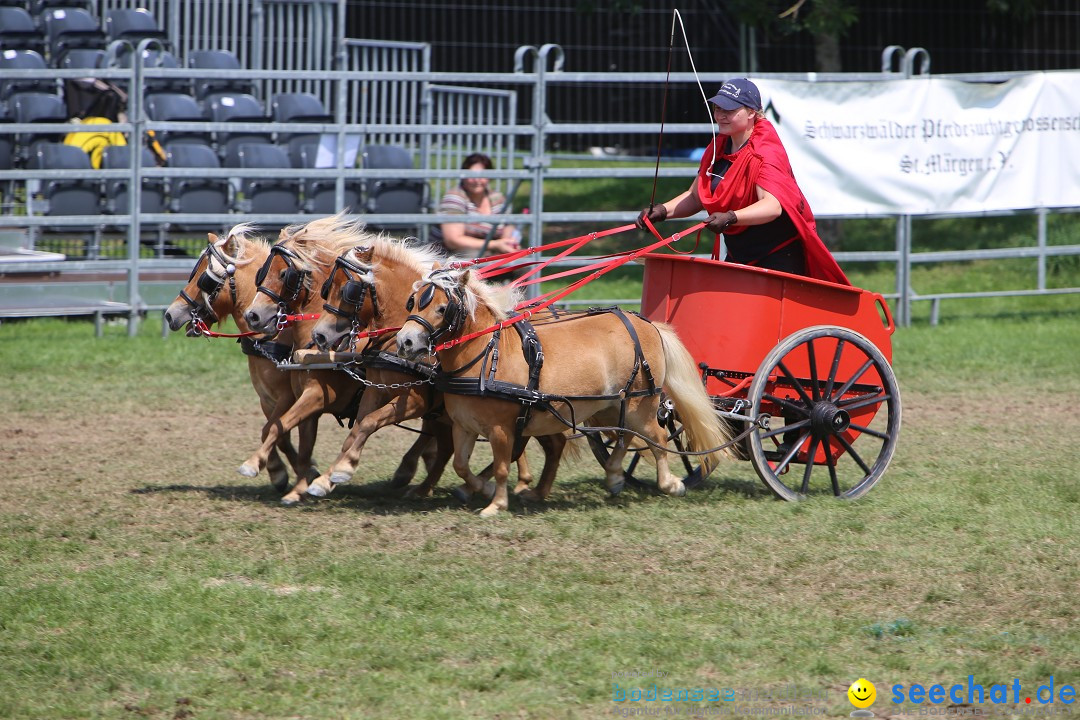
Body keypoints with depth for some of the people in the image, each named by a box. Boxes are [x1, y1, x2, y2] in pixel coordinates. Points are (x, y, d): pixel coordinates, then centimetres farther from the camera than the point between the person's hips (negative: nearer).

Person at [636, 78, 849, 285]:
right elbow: (695, 197, 14)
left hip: (780, 256, -8)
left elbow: (773, 206, -34)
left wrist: (730, 218, -48)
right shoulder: (717, 149, 6)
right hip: (739, 256, 8)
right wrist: (663, 211, -4)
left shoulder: (765, 153, -19)